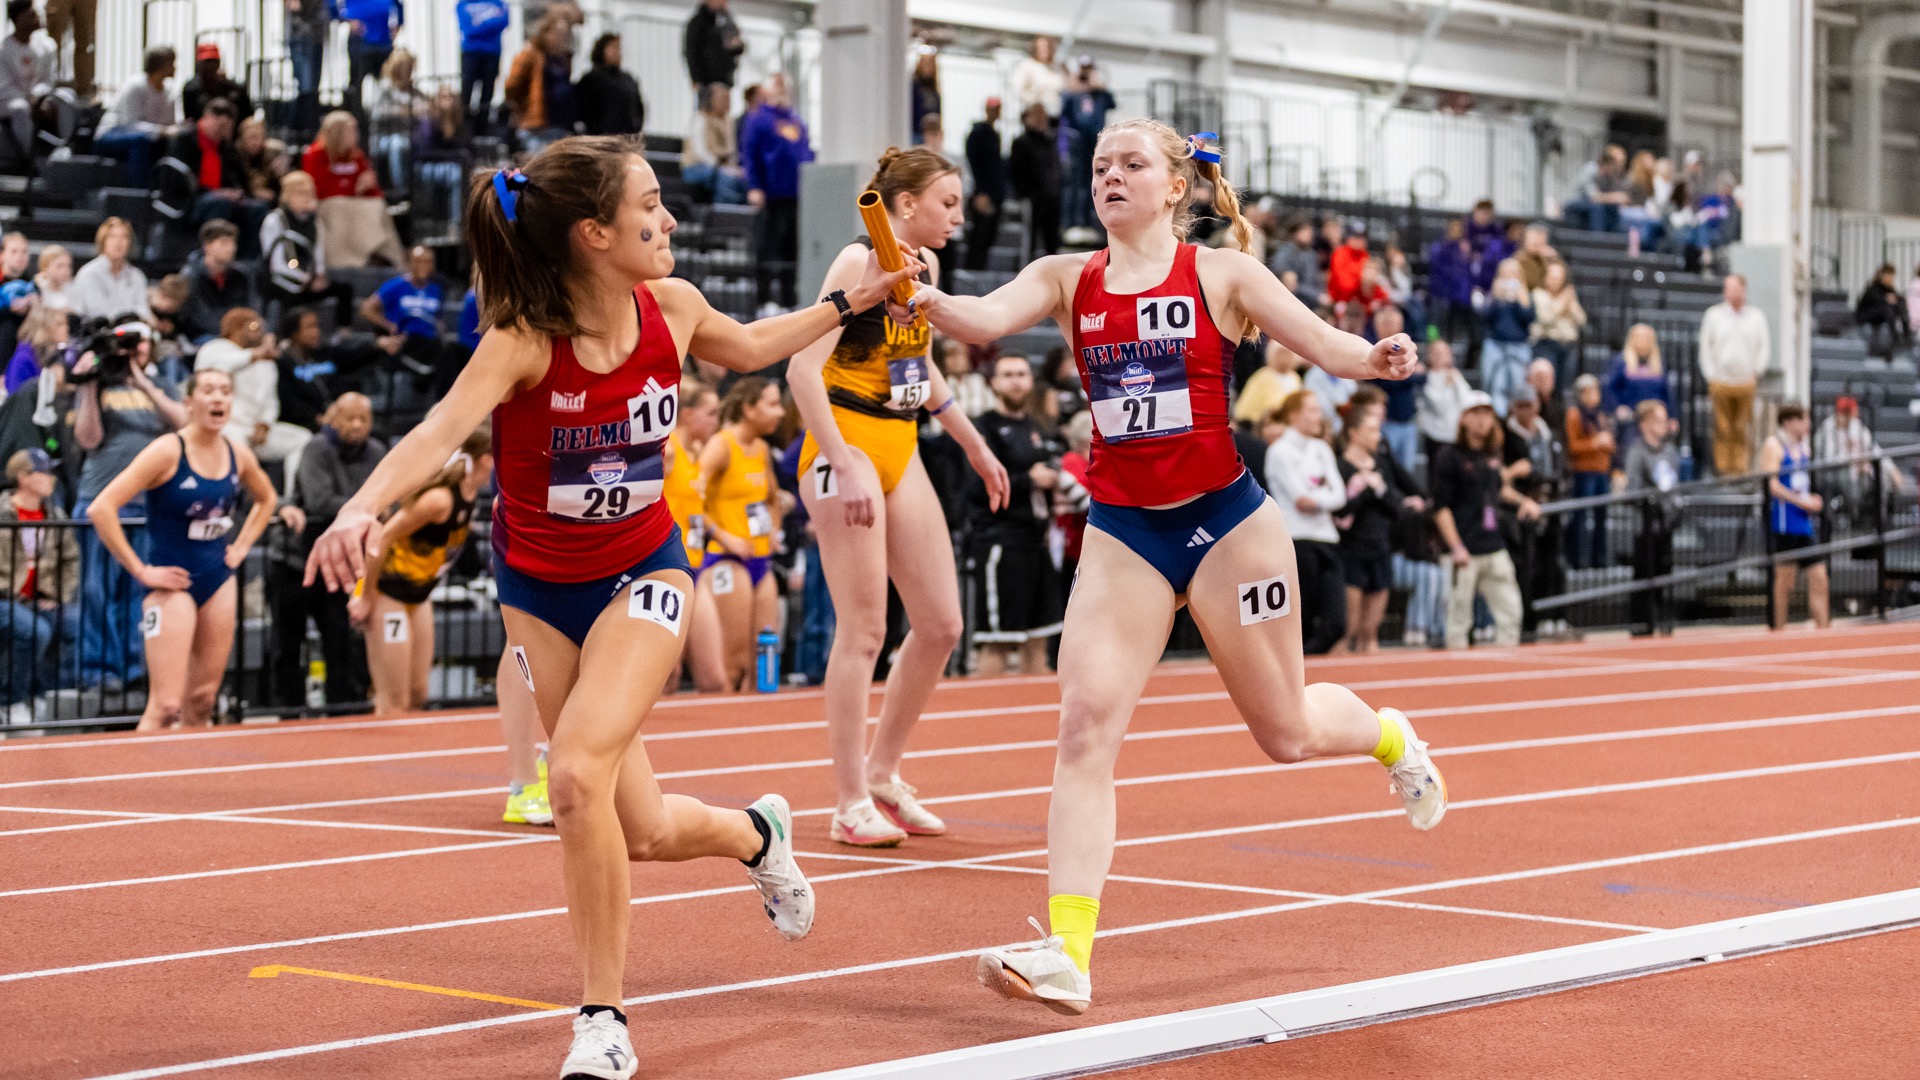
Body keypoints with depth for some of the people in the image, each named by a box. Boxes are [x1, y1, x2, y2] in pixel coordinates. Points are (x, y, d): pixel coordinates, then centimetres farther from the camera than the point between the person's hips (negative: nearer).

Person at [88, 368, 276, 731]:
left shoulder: (238, 456, 3)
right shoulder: (167, 452, -15)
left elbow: (266, 499, 27)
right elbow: (101, 509, -21)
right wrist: (140, 570, -18)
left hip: (219, 580, 6)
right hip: (173, 582, -6)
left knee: (201, 701, 9)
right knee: (166, 705, -13)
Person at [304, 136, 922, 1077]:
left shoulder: (670, 309, -10)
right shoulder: (525, 339, -23)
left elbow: (748, 347, 15)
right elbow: (443, 428, -41)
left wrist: (852, 301, 14)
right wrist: (362, 506, -58)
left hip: (642, 574, 0)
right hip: (539, 588, 0)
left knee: (577, 771, -24)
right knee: (642, 831, 4)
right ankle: (757, 833, 40)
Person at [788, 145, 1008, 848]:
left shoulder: (926, 265, 12)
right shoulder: (861, 261, -13)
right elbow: (803, 369, -20)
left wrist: (974, 446, 27)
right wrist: (844, 466, -25)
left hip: (900, 449, 8)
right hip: (846, 447, -8)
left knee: (941, 624, 6)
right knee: (863, 629, -7)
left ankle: (883, 771, 22)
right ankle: (852, 804, 1)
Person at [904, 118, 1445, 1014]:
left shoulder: (1221, 273, -2)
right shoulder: (1068, 279, 4)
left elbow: (1327, 345, -8)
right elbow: (986, 318, -14)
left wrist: (1377, 359, -31)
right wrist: (921, 298, -35)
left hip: (1224, 520, -2)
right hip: (1121, 529, 2)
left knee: (1286, 732, 11)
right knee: (1086, 723, -14)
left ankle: (1389, 736, 47)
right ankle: (1067, 953, -17)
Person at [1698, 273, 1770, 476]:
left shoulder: (1756, 316, 10)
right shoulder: (1714, 315, 7)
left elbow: (1764, 346, 14)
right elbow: (1705, 347, 9)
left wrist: (1756, 372, 4)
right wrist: (1711, 375, 2)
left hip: (1746, 382, 1)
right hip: (1720, 381, -1)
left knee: (1742, 428, -2)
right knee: (1722, 427, -4)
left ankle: (1741, 468, 2)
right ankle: (1722, 468, 0)